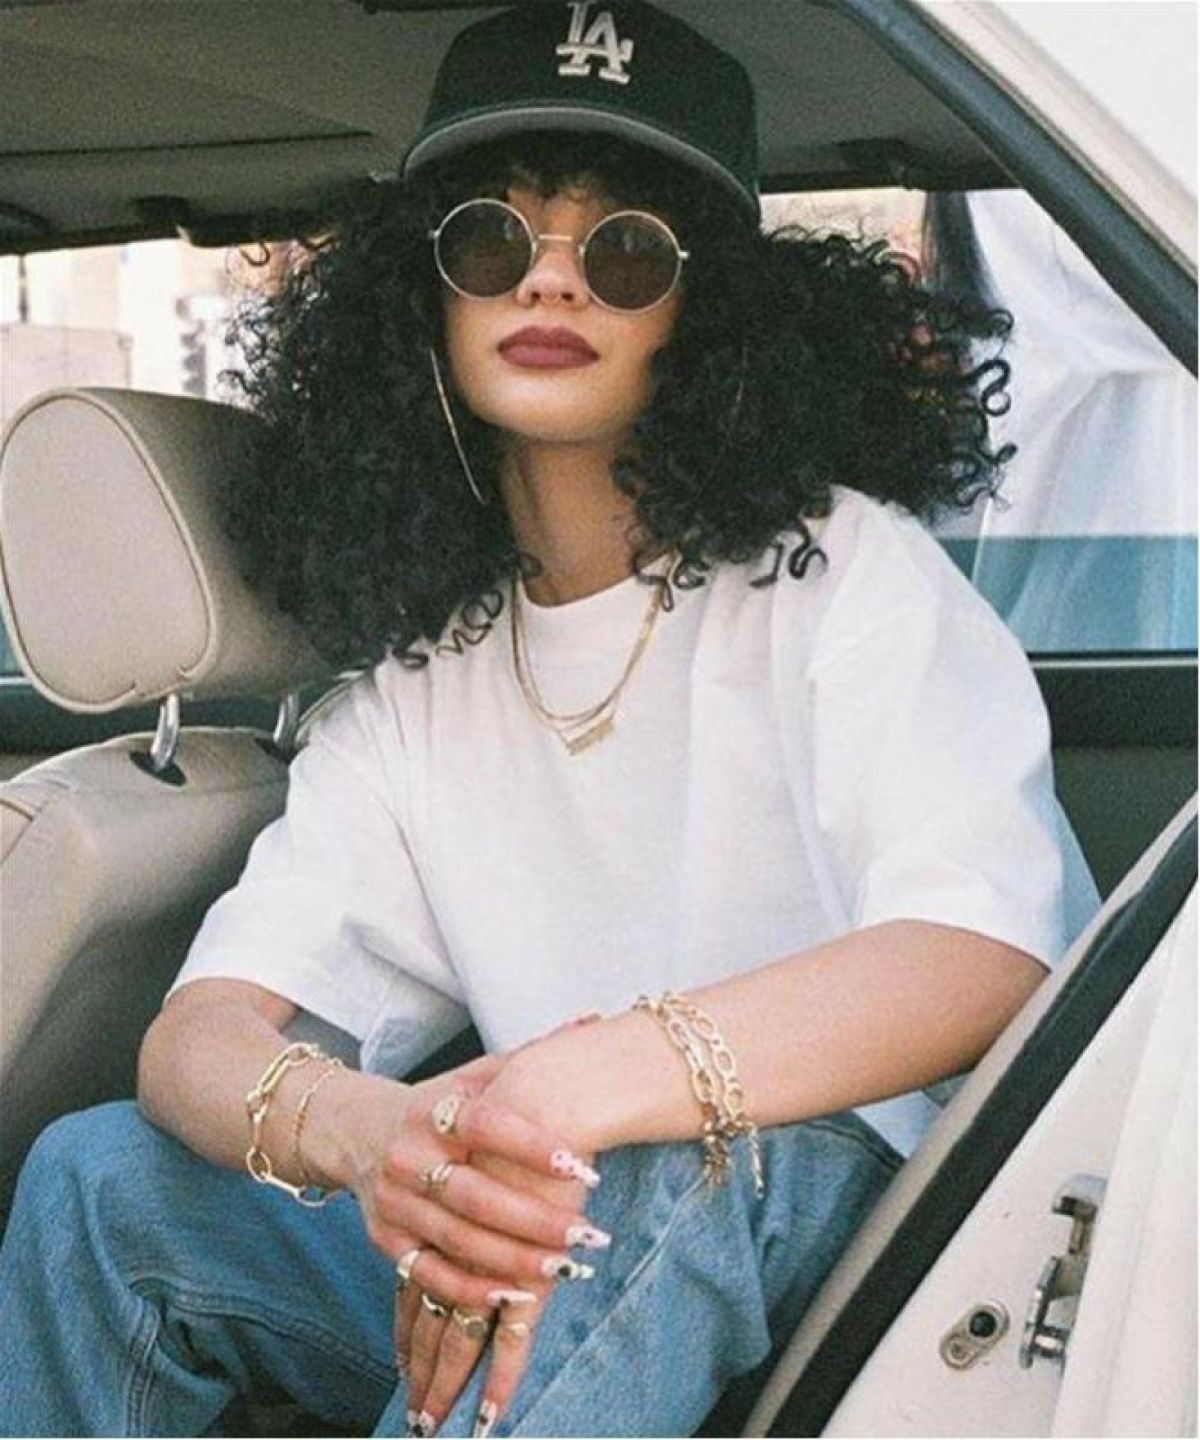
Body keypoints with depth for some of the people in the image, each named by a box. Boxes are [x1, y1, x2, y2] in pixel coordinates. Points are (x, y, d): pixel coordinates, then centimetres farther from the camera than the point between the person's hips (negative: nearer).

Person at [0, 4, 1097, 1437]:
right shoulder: (415, 680, 12)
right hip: (521, 1272, 5)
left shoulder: (838, 569, -4)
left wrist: (583, 1084, -37)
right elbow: (198, 1033, 0)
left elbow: (988, 952, -21)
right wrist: (363, 1130, -27)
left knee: (646, 1175, -37)